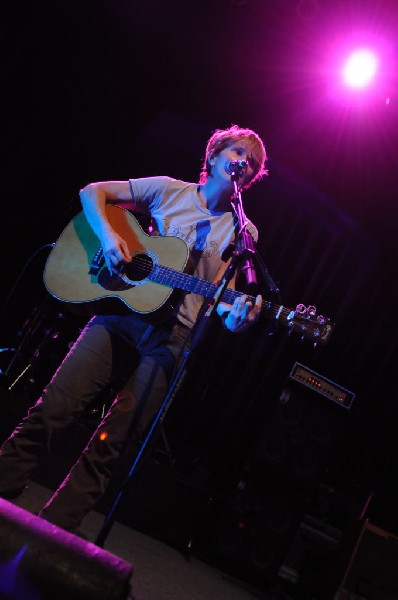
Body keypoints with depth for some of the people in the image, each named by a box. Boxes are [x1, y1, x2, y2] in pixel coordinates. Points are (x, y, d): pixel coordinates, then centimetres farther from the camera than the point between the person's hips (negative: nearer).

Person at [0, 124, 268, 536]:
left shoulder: (243, 231, 10)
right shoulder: (169, 190, 8)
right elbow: (92, 191, 8)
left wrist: (234, 316, -20)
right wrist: (108, 236, -11)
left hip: (171, 335, 0)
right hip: (121, 312, 1)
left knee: (111, 447, -3)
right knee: (49, 411, -7)